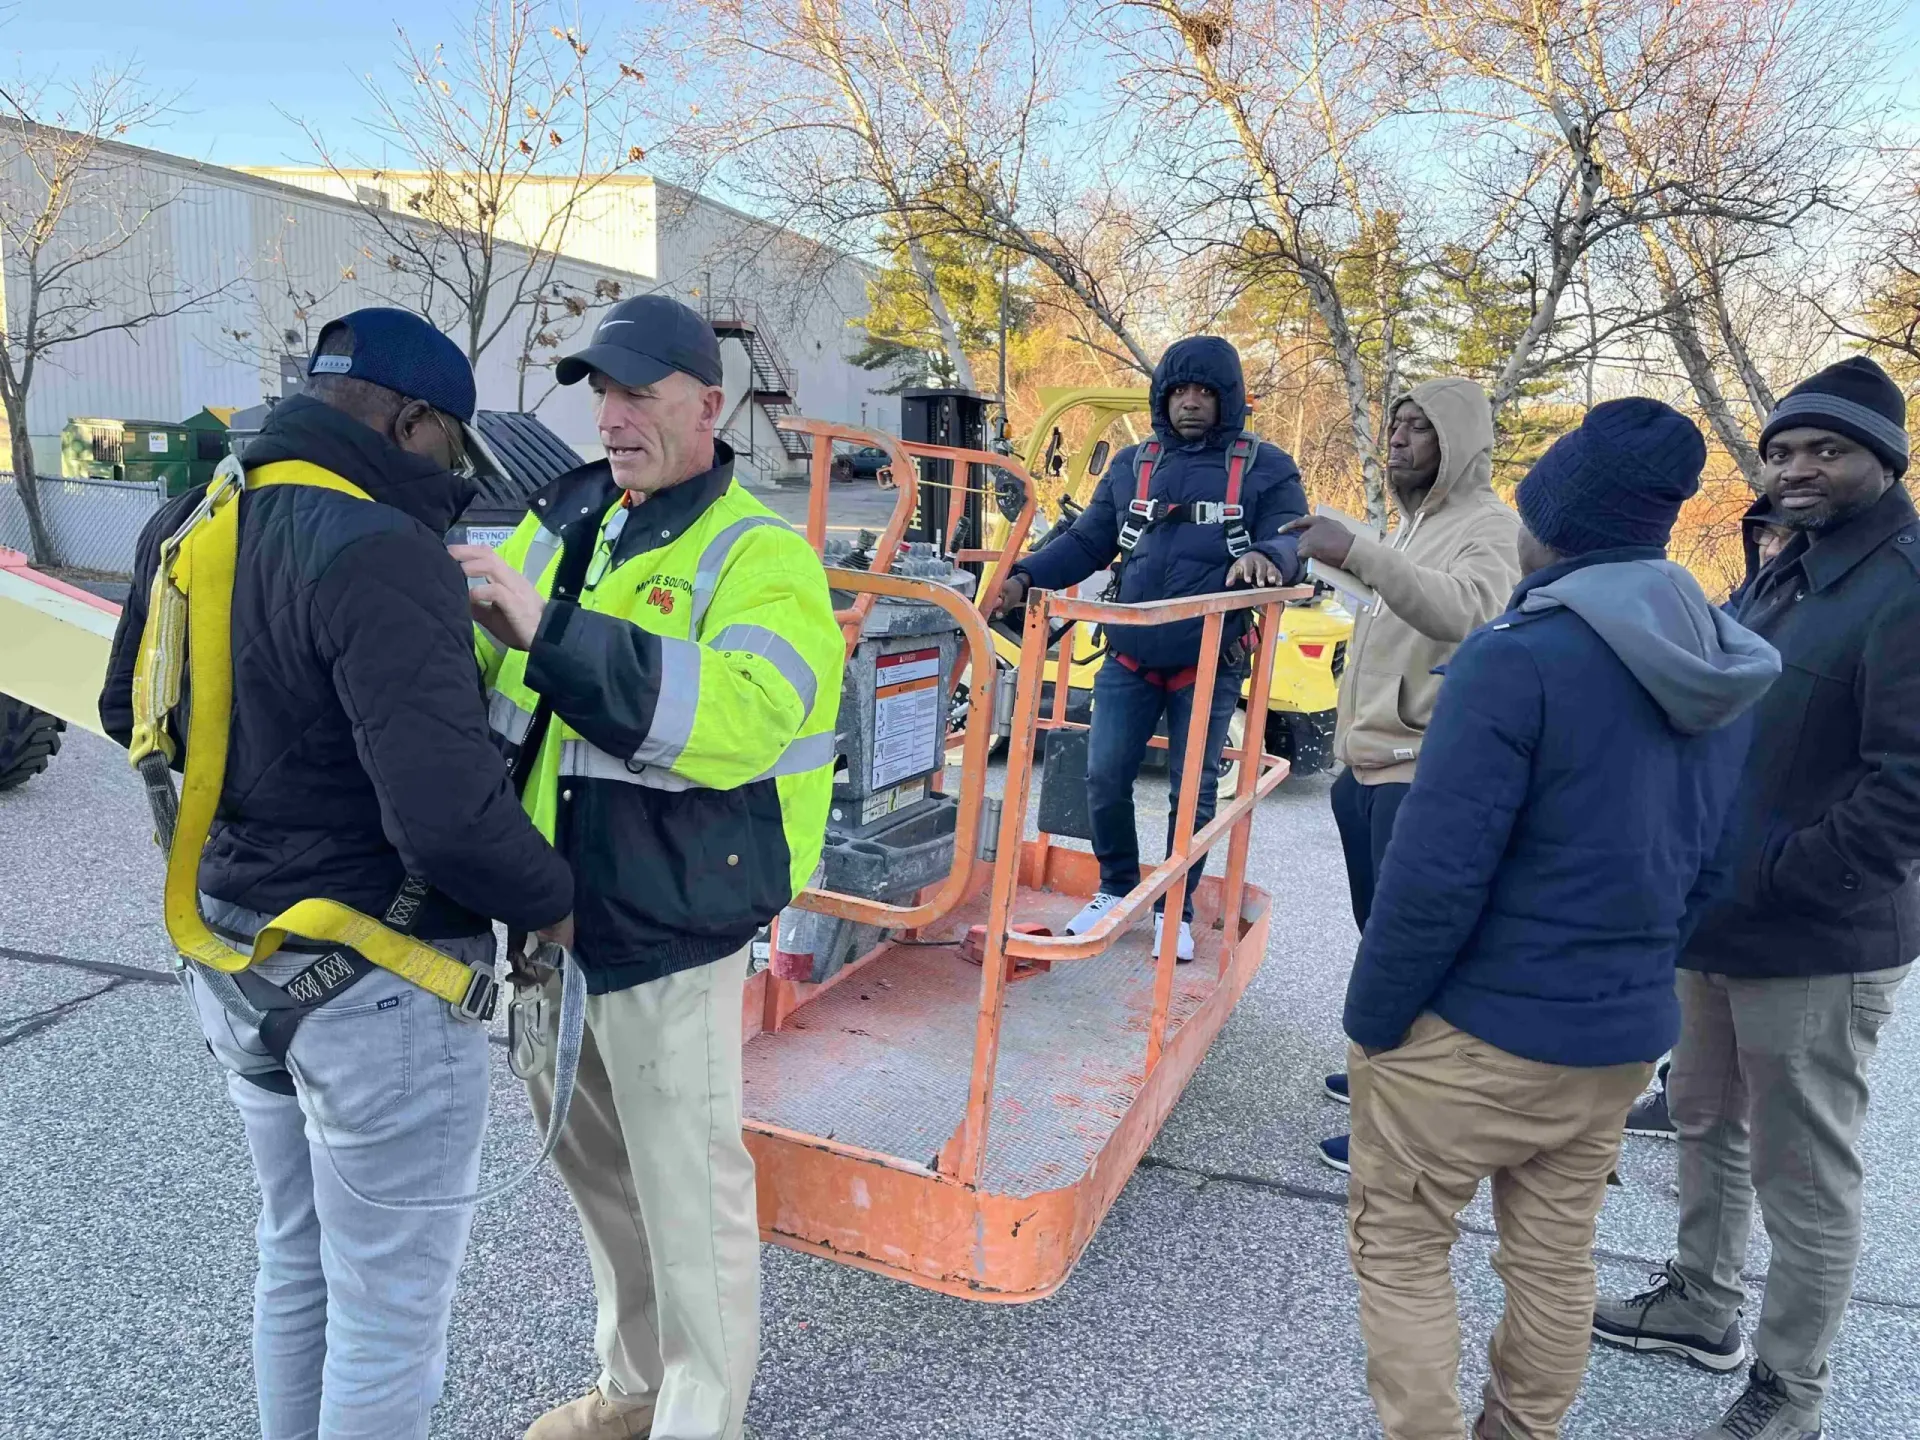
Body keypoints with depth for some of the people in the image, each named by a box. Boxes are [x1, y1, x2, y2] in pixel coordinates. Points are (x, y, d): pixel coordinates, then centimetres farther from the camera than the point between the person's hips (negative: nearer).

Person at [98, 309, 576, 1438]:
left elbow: (129, 713, 18)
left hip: (233, 961, 9)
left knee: (296, 1260, 26)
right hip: (372, 986, -9)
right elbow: (447, 813, -30)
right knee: (390, 1310, 10)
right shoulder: (380, 553, -24)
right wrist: (555, 900, -13)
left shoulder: (190, 525, 3)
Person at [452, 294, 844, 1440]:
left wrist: (548, 630, -35)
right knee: (593, 1165, 23)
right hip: (547, 912, 8)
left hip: (668, 926, -7)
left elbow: (742, 713, -32)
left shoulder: (762, 557, -13)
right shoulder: (563, 519, 8)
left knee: (687, 1187, 5)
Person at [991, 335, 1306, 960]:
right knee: (1105, 777, 3)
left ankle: (1176, 909, 24)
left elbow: (1296, 542, -6)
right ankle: (1116, 888, 26)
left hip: (1210, 665, -2)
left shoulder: (1265, 467, 0)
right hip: (1130, 657, 3)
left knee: (1193, 789, 6)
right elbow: (1086, 542, 10)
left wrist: (1267, 556, -31)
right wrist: (1025, 578, -5)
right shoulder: (1132, 465, 10)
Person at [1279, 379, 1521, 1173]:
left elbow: (1464, 611, -35)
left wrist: (1358, 554, -49)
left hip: (1420, 771, -10)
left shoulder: (1489, 527, -12)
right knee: (1377, 930, 19)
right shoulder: (1412, 526, 18)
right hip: (1370, 764, 10)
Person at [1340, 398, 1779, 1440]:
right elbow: (1705, 867, 10)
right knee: (1555, 1257, 20)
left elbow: (1435, 877, -22)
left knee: (1399, 1248, 10)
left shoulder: (1517, 659, -21)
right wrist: (1633, 972, 19)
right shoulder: (1717, 677, 4)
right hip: (1625, 1036, 8)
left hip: (1476, 1034, -7)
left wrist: (1369, 1022, -11)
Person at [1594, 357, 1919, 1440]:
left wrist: (1766, 881, -22)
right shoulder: (1781, 575, 11)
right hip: (1718, 922, 9)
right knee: (1707, 1122, 22)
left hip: (1819, 946, -9)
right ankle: (1704, 1304, 43)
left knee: (1805, 1180, 6)